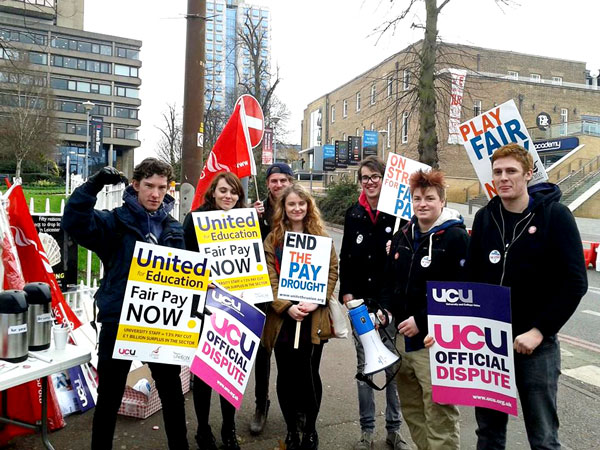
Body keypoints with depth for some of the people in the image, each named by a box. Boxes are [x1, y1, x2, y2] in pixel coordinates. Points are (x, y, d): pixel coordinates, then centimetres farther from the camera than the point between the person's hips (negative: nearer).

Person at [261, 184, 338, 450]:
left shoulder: (321, 236, 5)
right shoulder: (273, 239, 3)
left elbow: (332, 270, -1)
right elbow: (269, 278, -4)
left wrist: (315, 301, -14)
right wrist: (286, 307, -17)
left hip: (314, 318, 0)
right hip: (282, 318, 0)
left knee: (310, 374, 8)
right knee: (286, 375, 10)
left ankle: (311, 428, 30)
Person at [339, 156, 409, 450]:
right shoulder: (353, 214, 8)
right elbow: (345, 257, 10)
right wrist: (346, 292, 2)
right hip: (360, 301, 3)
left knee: (394, 365, 8)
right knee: (363, 365, 11)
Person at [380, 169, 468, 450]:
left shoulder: (455, 237, -9)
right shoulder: (402, 236, 12)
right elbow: (390, 280, 20)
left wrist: (421, 321, -18)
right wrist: (385, 308, 3)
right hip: (404, 336, 7)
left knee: (439, 415, -1)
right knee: (411, 410, 19)